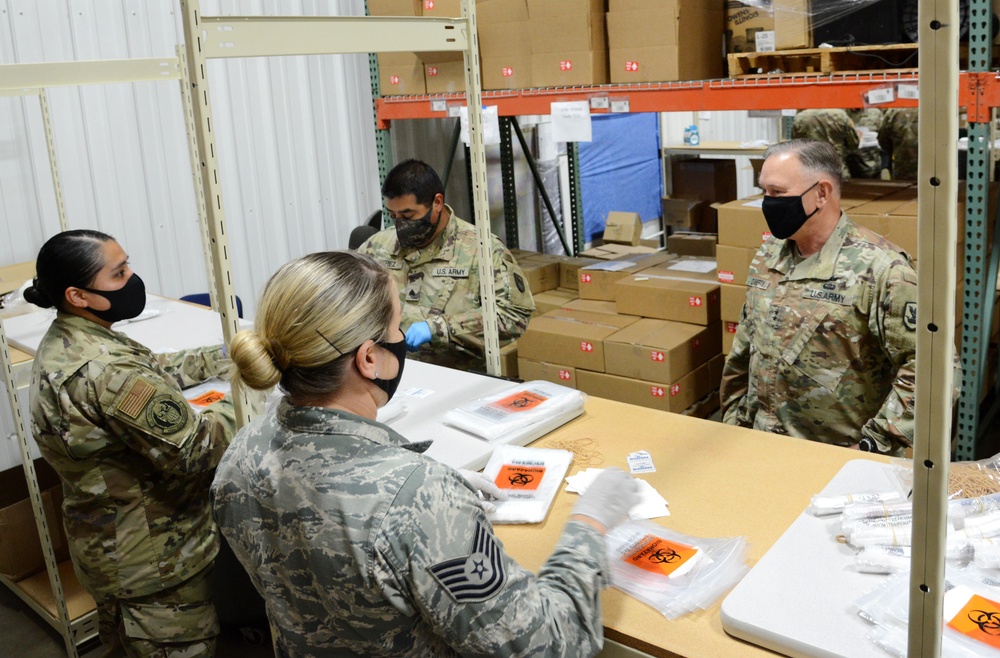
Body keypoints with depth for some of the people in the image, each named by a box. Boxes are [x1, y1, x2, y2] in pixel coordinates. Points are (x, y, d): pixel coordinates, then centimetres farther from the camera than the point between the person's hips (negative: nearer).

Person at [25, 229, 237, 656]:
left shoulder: (63, 343, -1)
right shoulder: (105, 371, -32)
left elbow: (154, 371, 11)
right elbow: (194, 450, -30)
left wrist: (230, 356, 5)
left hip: (105, 538, 9)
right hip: (154, 558, -9)